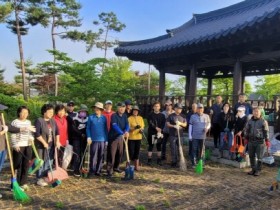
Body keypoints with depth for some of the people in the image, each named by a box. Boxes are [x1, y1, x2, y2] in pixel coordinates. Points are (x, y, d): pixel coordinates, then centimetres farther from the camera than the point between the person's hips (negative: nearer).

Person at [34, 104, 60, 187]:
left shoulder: (53, 121, 8)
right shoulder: (39, 121, -12)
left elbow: (57, 132, 10)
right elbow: (37, 134, -18)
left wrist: (57, 141, -1)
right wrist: (44, 142, -18)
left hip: (51, 145, 6)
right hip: (41, 145, -6)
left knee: (49, 162, 13)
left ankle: (46, 176, 26)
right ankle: (39, 179, 12)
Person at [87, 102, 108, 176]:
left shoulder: (104, 118, 6)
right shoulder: (91, 117, 0)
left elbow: (106, 129, 10)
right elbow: (88, 128, 2)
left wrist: (106, 139, 7)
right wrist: (89, 137, -9)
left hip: (102, 140, 3)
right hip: (94, 140, -2)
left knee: (100, 157, 8)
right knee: (93, 156, -2)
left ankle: (98, 170, 19)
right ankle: (92, 170, 9)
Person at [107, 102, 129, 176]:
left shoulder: (125, 116, 6)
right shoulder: (114, 116, -14)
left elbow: (127, 124, -5)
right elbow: (115, 126, -28)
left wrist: (126, 131, -27)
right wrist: (122, 133, -39)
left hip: (120, 137, 6)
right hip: (113, 137, -6)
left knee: (120, 153, 13)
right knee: (111, 154, -4)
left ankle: (116, 167, 30)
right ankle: (109, 170, 3)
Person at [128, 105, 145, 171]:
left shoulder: (140, 118, 7)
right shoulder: (129, 118, -6)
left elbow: (142, 126, 11)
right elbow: (128, 128, -11)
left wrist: (141, 130, -11)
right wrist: (135, 128, -28)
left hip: (138, 137, 4)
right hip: (131, 138, -3)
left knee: (137, 152, 8)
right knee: (131, 152, -2)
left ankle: (136, 166, 17)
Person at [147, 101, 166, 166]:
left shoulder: (162, 115, 9)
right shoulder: (150, 115, 2)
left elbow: (163, 124, 1)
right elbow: (150, 123, -9)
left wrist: (160, 129, -15)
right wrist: (156, 128, -20)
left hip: (159, 133, 2)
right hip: (151, 132, -2)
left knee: (159, 146, 6)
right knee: (151, 146, 2)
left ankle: (159, 160, 14)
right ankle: (149, 160, 7)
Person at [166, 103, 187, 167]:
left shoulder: (183, 116, 9)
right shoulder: (171, 116, 1)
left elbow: (185, 124, 11)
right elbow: (167, 124, -3)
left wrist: (180, 123, -9)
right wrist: (174, 126, -19)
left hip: (180, 134, 3)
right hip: (173, 134, -2)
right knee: (173, 148, 0)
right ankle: (174, 161, 8)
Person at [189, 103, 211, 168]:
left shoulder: (206, 116, 5)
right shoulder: (193, 116, 0)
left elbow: (209, 123, 16)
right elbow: (190, 126, 2)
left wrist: (207, 128, -8)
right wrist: (190, 135, -2)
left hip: (202, 136, 2)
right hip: (195, 136, -2)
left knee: (201, 149, 11)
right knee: (194, 149, -3)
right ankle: (194, 163, 2)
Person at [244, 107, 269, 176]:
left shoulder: (263, 121, -3)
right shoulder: (250, 121, 8)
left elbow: (266, 131, -2)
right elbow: (247, 130, 14)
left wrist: (267, 140, -5)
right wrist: (246, 138, 12)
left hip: (260, 142, -4)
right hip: (251, 141, 4)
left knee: (259, 157, 3)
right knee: (251, 156, 10)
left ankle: (258, 170, 15)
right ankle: (253, 169, 24)